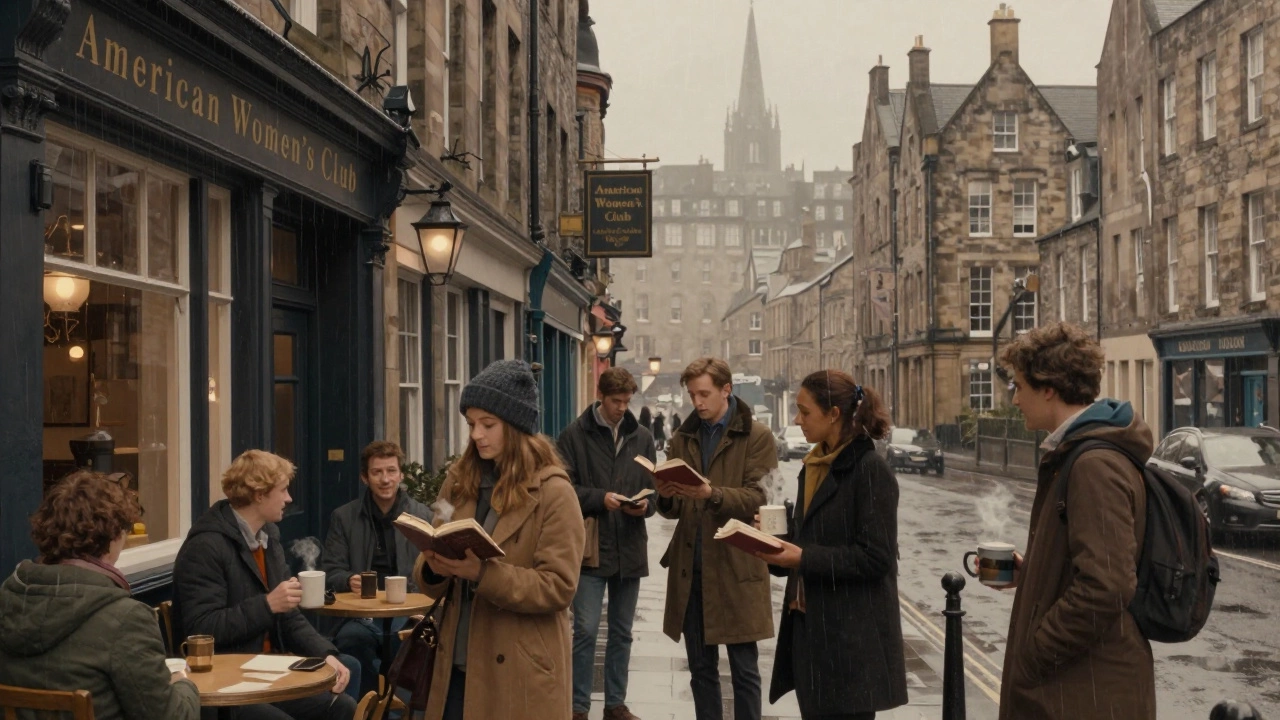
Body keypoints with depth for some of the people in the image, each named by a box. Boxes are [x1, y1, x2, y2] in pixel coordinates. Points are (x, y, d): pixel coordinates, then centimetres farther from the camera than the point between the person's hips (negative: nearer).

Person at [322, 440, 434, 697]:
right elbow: (330, 573, 8)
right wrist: (349, 581, -17)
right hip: (360, 612, 1)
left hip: (408, 611, 0)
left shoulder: (422, 515, 10)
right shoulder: (343, 517, 11)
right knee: (351, 637, -35)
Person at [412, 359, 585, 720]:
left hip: (519, 671, -5)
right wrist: (434, 568, -12)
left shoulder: (553, 492, -9)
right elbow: (428, 574, 12)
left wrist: (483, 574, -24)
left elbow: (558, 587, -13)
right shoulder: (459, 481, 8)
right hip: (458, 664, 5)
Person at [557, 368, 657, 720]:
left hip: (630, 549, 4)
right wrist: (600, 498, -20)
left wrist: (646, 504, -10)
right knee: (585, 631, -4)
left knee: (622, 633, 12)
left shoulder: (642, 437, 8)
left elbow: (654, 487, 11)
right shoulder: (574, 435, -4)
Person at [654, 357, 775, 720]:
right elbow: (675, 510, 11)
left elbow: (757, 499, -13)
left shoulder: (757, 437, -3)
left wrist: (710, 493, -28)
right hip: (690, 567, 5)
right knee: (701, 669, 13)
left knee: (744, 670, 3)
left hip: (736, 566, -4)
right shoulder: (683, 438, 10)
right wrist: (666, 497, -13)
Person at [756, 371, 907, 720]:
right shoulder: (814, 467, 12)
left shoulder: (870, 469, -13)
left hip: (852, 636, -8)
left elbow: (876, 557, -18)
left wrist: (803, 559, -20)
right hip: (809, 627, 8)